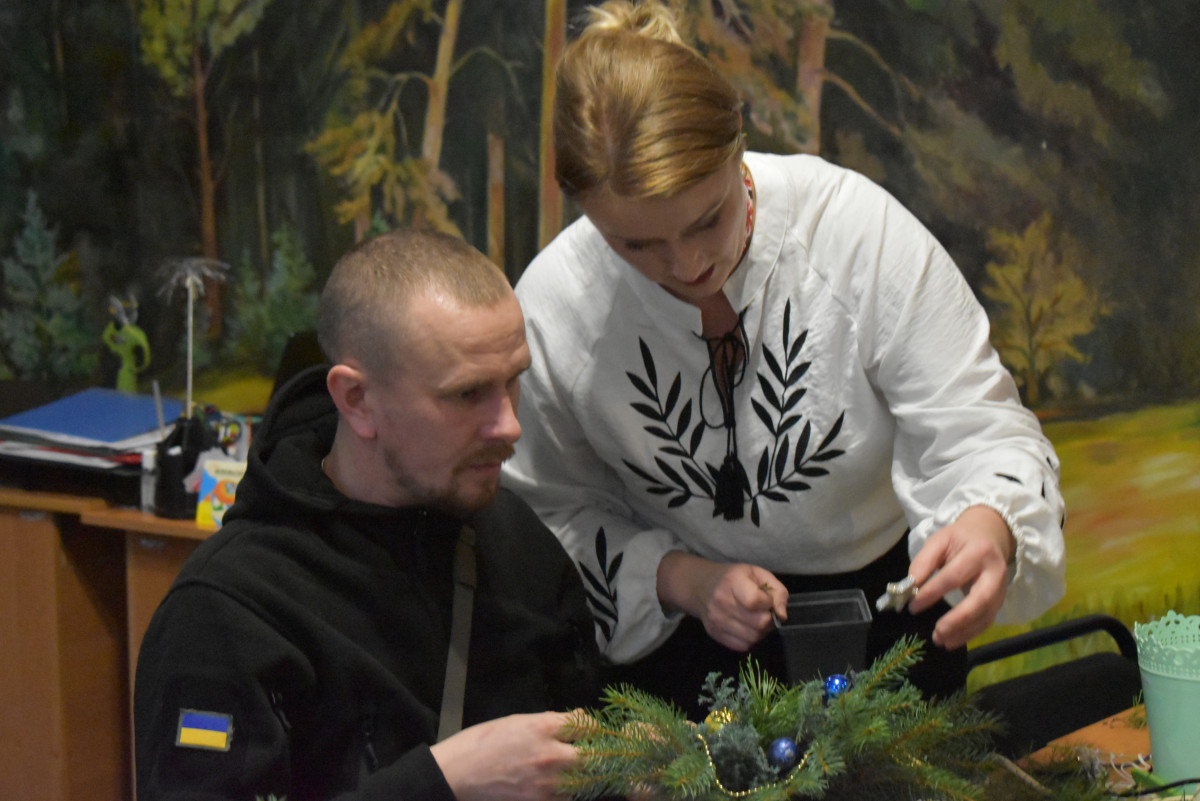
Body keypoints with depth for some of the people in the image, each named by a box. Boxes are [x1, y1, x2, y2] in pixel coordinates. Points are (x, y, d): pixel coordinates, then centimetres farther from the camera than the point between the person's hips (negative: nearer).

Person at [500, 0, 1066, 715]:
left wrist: (989, 526, -39)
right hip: (684, 633, 1)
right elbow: (556, 508, -2)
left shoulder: (860, 226, -19)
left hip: (880, 595, 0)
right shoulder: (549, 306, -15)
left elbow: (979, 431, -16)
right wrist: (681, 579, -18)